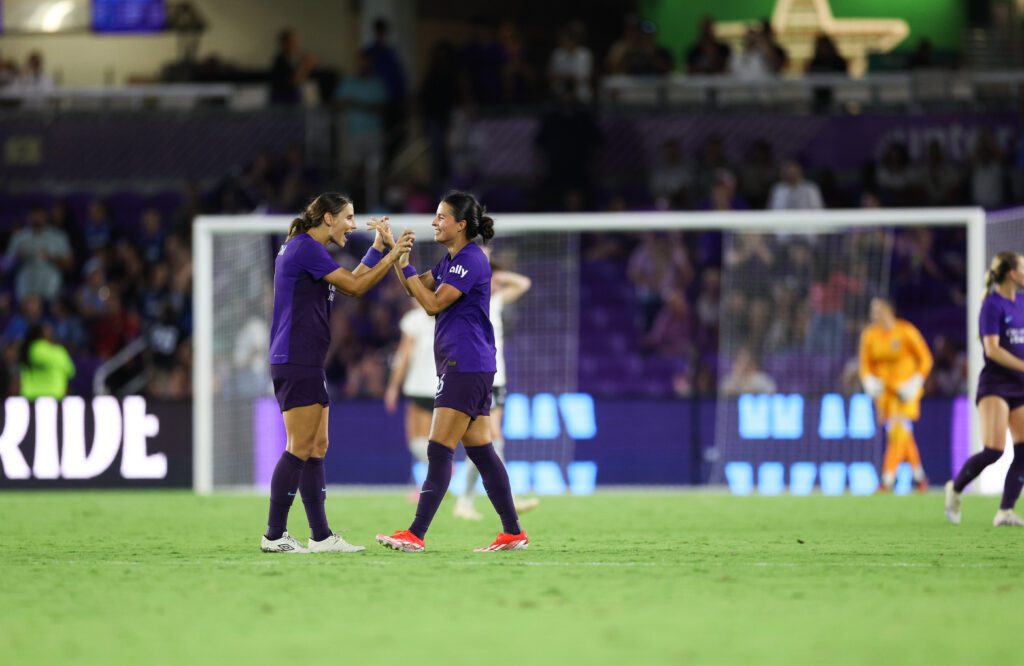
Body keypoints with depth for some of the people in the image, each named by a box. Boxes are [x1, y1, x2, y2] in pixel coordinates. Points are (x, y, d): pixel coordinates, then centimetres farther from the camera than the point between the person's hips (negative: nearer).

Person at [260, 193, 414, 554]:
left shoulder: (308, 249, 18)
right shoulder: (305, 248, -13)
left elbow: (351, 280, 24)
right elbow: (355, 286, -14)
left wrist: (379, 246, 18)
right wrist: (393, 253, -9)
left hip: (306, 364, 11)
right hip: (297, 362, -11)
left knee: (317, 447, 10)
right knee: (300, 449, -10)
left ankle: (321, 536, 11)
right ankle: (274, 535, -8)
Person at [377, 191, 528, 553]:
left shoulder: (471, 260, -14)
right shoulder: (452, 260, 17)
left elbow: (433, 303, -17)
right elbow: (418, 288, 22)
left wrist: (405, 266, -12)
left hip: (465, 366, -10)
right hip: (473, 368, 10)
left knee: (439, 450, -11)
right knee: (481, 451, 9)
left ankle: (415, 535, -13)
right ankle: (513, 533, 10)